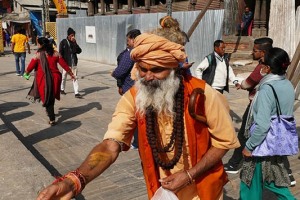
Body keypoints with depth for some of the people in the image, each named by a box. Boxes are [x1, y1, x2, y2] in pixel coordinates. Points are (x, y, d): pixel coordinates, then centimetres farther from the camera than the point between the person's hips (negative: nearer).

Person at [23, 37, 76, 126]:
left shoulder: (38, 54, -8)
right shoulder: (55, 53, 2)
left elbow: (31, 66, -2)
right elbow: (64, 64, 3)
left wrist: (26, 73, 18)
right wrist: (71, 74, 12)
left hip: (43, 79, -3)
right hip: (54, 78, 4)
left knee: (47, 98, 5)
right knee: (52, 96, 22)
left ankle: (52, 119, 4)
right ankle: (49, 111, 41)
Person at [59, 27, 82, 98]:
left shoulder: (74, 42, 8)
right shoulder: (63, 42, -5)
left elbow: (79, 51, -1)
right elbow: (60, 53, -6)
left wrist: (75, 44, -10)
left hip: (74, 62, 3)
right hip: (66, 62, -3)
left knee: (75, 77, -3)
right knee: (64, 76, 13)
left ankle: (76, 93, -5)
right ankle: (62, 89, 35)